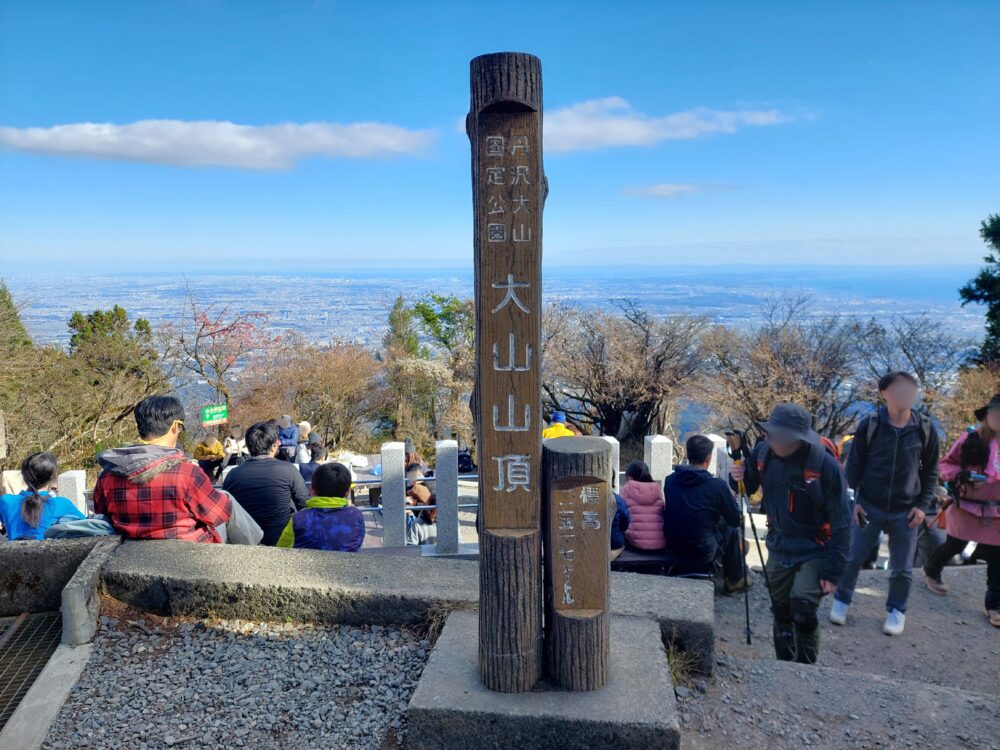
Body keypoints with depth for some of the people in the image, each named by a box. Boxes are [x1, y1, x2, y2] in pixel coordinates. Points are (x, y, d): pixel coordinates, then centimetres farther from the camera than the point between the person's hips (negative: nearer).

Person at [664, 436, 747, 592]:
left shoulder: (670, 480, -4)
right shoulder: (718, 485, -17)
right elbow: (736, 520, -4)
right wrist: (730, 497, 16)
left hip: (672, 550, 5)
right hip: (701, 555, -5)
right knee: (731, 530, 21)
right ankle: (734, 582, 35)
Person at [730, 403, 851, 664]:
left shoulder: (825, 465, -21)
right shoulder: (763, 452, -8)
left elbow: (841, 522, -15)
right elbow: (749, 488, 10)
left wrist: (833, 571, -15)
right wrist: (739, 476, -14)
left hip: (814, 551, -5)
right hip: (779, 547, 5)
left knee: (802, 608, -19)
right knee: (781, 612, 14)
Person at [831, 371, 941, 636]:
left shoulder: (925, 429, -3)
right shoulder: (869, 425, -8)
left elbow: (931, 471, 5)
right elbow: (854, 465, 0)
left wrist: (923, 505, -2)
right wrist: (852, 499, -5)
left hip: (906, 511, 1)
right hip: (868, 506, -1)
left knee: (901, 568, 10)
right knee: (853, 557, 6)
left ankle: (896, 610, 29)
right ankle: (842, 600, 25)